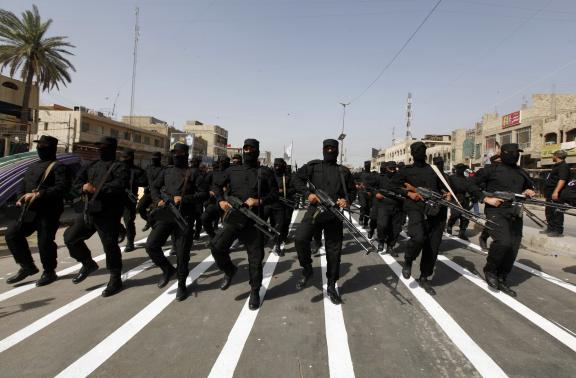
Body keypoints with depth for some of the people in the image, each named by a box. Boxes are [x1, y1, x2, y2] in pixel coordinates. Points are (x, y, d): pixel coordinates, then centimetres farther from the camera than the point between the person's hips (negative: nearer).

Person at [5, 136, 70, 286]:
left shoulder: (58, 167, -6)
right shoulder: (32, 166, 19)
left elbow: (62, 187, -20)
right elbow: (23, 185, 24)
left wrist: (38, 194, -25)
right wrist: (21, 198, 3)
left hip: (49, 212, -8)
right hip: (30, 210, 8)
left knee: (44, 242, -3)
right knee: (12, 233, 2)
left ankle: (49, 272, 16)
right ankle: (27, 266, 17)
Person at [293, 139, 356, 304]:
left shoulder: (344, 171, 14)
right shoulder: (313, 166, 9)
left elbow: (352, 190, 17)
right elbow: (297, 179, 6)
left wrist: (347, 200, -5)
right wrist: (307, 193, -10)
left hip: (335, 214, 2)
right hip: (315, 210, -2)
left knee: (334, 250, 5)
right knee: (300, 238, -25)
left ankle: (331, 286, 22)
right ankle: (307, 269, 2)